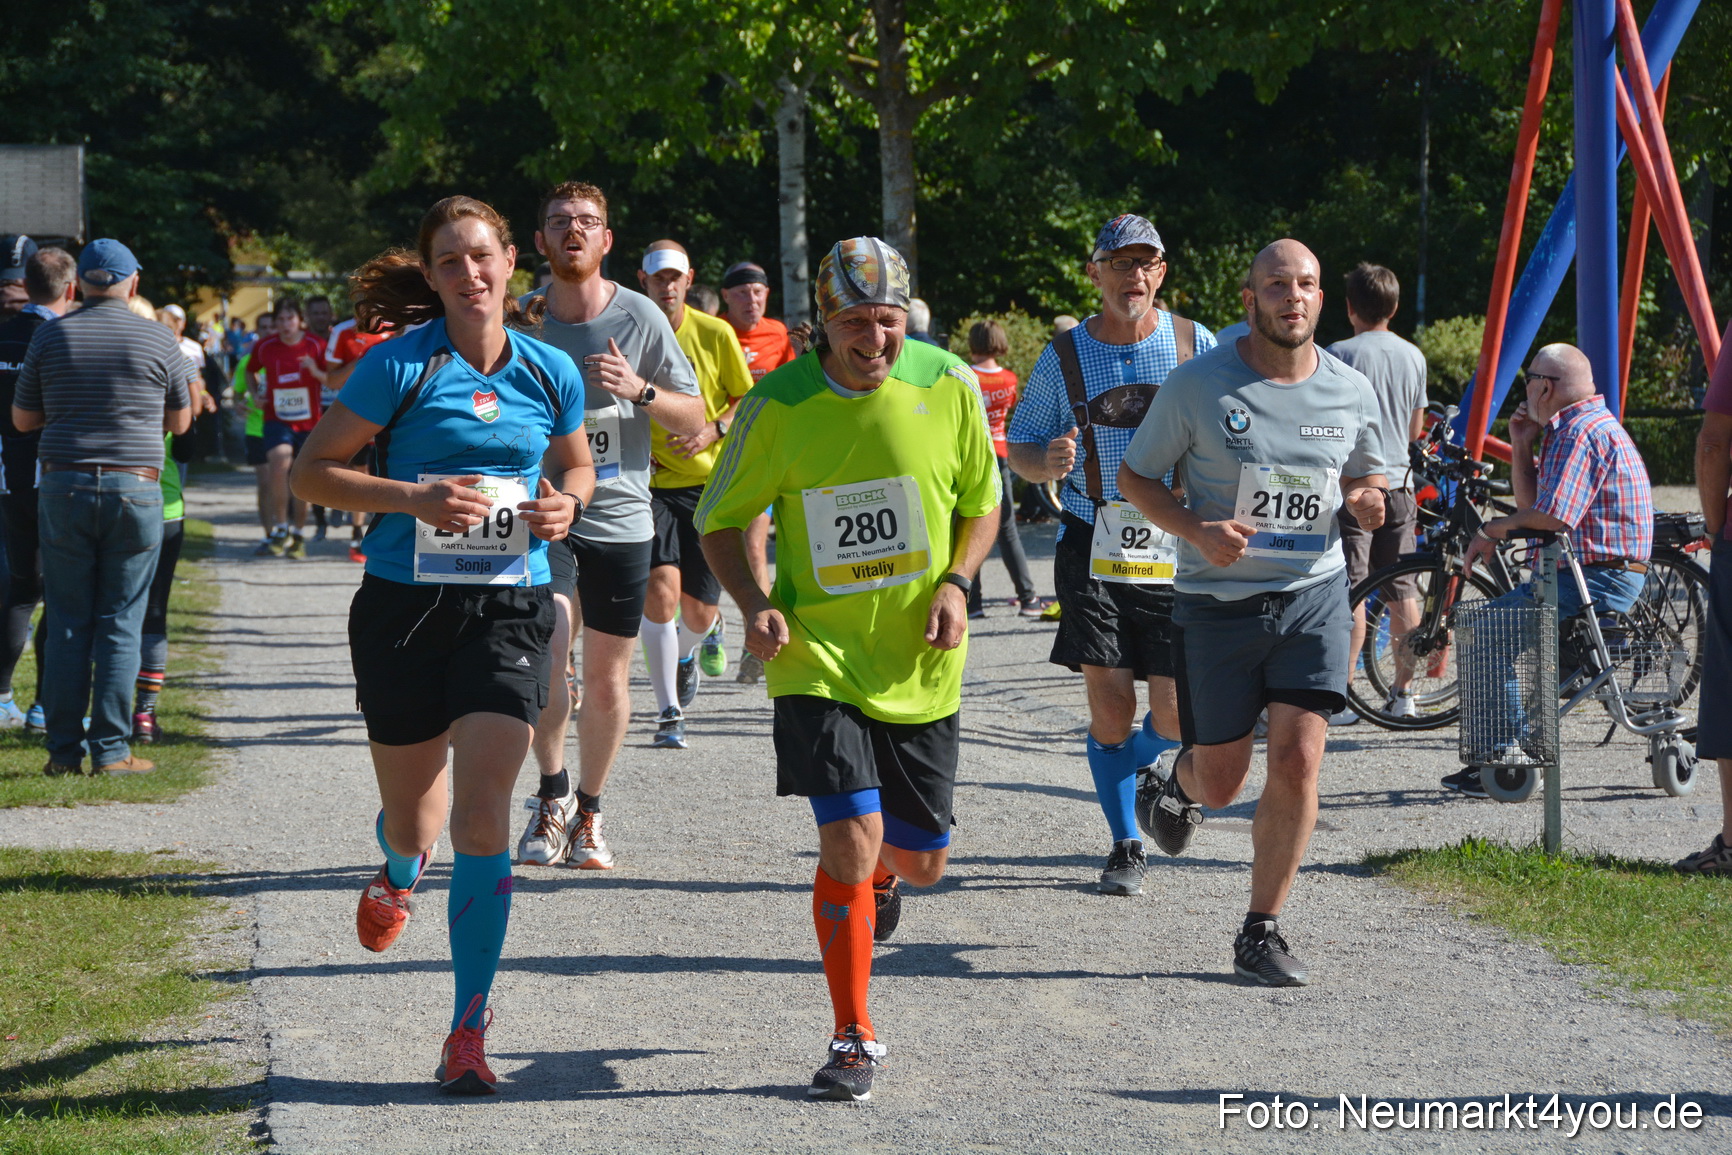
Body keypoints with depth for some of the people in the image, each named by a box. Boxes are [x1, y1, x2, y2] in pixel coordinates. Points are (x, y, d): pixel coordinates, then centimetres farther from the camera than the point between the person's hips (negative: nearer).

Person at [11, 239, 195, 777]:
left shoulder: (51, 337, 3)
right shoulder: (158, 341, 0)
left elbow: (22, 419, 11)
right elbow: (180, 421, 12)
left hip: (64, 489, 1)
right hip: (134, 490, -1)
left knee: (67, 623, 6)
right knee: (119, 624, 3)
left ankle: (64, 751, 5)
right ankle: (111, 749, 1)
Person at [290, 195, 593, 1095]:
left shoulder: (550, 374, 5)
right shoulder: (400, 366, -6)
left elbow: (575, 463, 23)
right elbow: (311, 472, -5)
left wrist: (565, 502, 0)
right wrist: (415, 497, -18)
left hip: (509, 610, 1)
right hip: (405, 608, -1)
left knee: (483, 818, -12)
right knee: (413, 813, 12)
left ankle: (469, 1030, -6)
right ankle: (400, 874, 53)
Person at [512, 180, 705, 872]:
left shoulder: (640, 318, -2)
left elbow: (694, 420, 2)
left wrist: (639, 390, -15)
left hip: (619, 517, 0)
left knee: (606, 676, 5)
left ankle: (588, 812, 23)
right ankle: (552, 793, 8)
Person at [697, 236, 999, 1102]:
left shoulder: (949, 387, -5)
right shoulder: (777, 405, -10)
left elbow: (982, 502, 9)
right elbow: (721, 520, 2)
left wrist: (955, 582, -9)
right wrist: (754, 603, -15)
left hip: (919, 664, 2)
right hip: (818, 656, -2)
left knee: (922, 857, 10)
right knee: (848, 838, -16)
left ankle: (882, 876, 51)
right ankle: (854, 1040, -1)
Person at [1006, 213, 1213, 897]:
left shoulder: (1195, 346, 3)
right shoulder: (1063, 357, 4)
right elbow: (1018, 447, 10)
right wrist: (1047, 463, -13)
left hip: (1176, 555, 0)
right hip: (1094, 551, 0)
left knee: (1176, 715, -5)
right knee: (1111, 706, -7)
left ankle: (1132, 766, 31)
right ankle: (1125, 846, 11)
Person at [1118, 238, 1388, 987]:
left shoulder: (1350, 392, 2)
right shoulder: (1198, 385, -8)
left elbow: (1367, 475, 18)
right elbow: (1135, 477, -1)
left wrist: (1367, 499, -7)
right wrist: (1198, 530, -18)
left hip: (1313, 595, 2)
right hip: (1217, 602, -2)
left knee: (1298, 761, -12)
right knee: (1220, 784, 7)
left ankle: (1261, 935, 1)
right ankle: (1178, 784, 47)